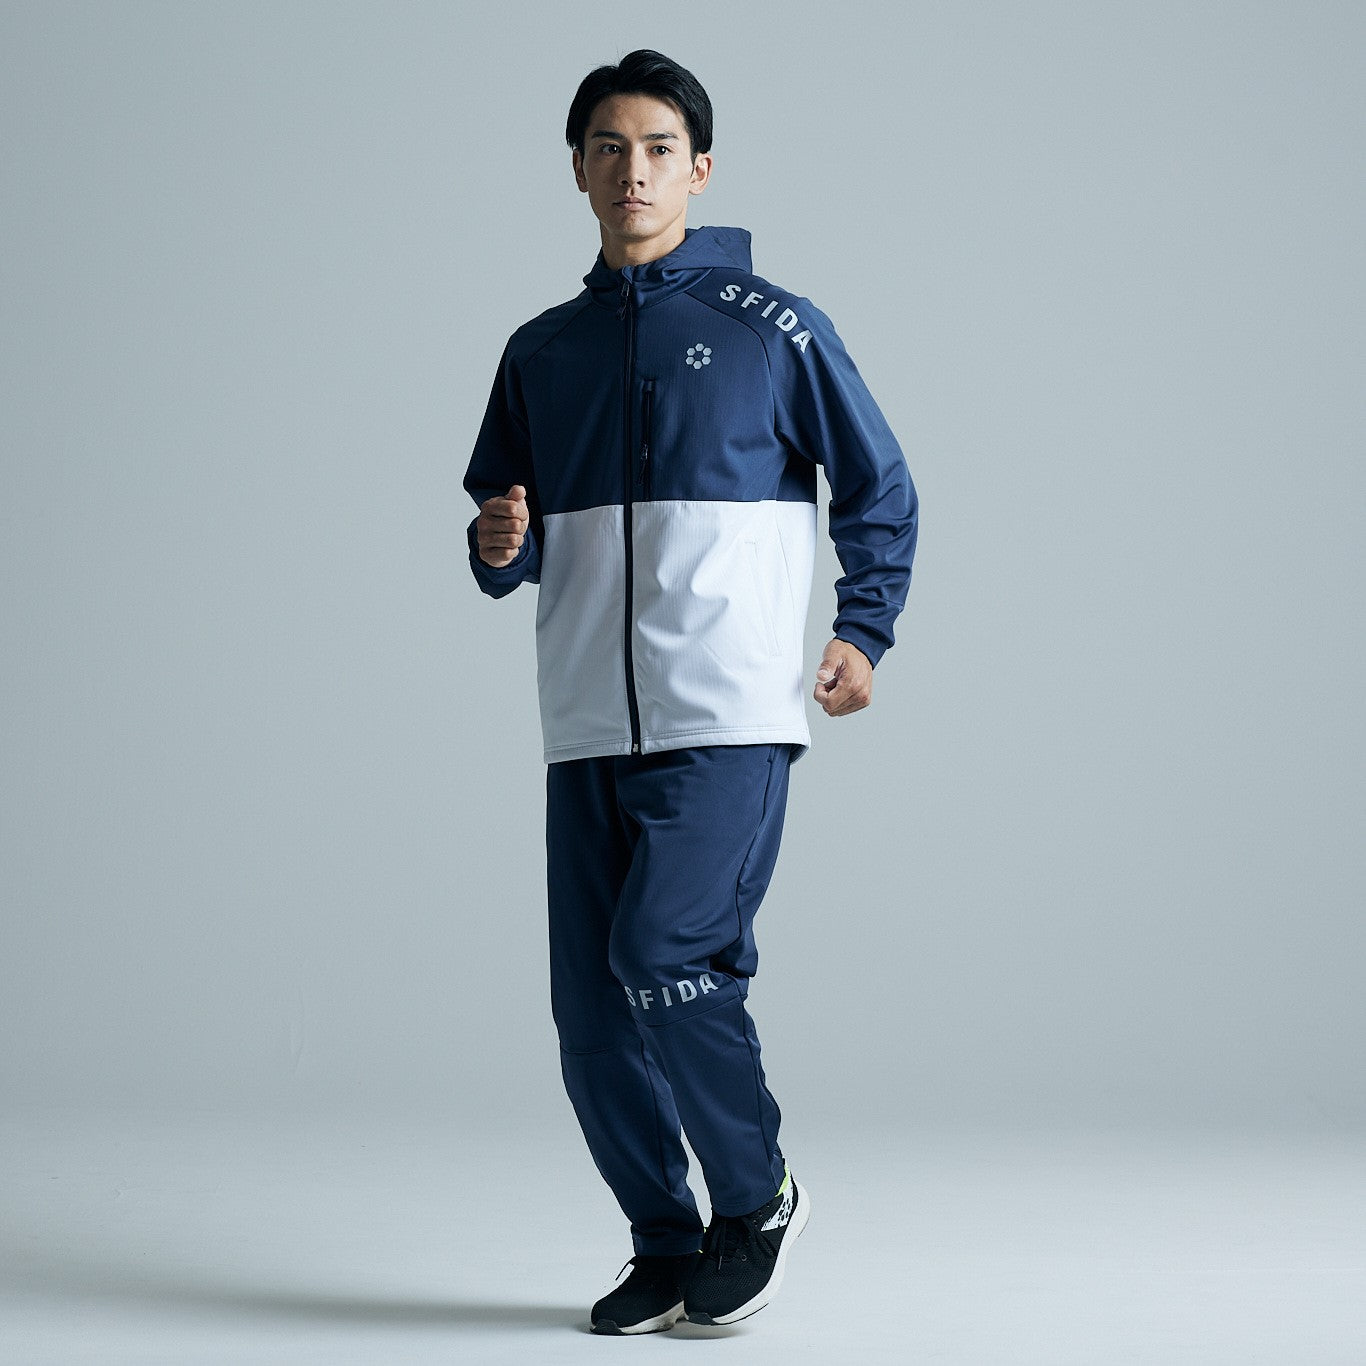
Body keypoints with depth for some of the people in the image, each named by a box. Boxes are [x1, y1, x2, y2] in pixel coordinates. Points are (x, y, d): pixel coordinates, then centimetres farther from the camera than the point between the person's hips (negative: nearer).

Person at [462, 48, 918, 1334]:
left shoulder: (774, 329, 1)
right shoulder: (540, 353, 13)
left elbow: (880, 489, 10)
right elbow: (504, 544, 17)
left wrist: (863, 631, 2)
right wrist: (498, 545, -5)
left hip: (730, 716, -5)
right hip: (588, 731, 5)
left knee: (664, 952, -20)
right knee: (592, 1012, 2)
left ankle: (758, 1193, 2)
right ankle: (667, 1252, 18)